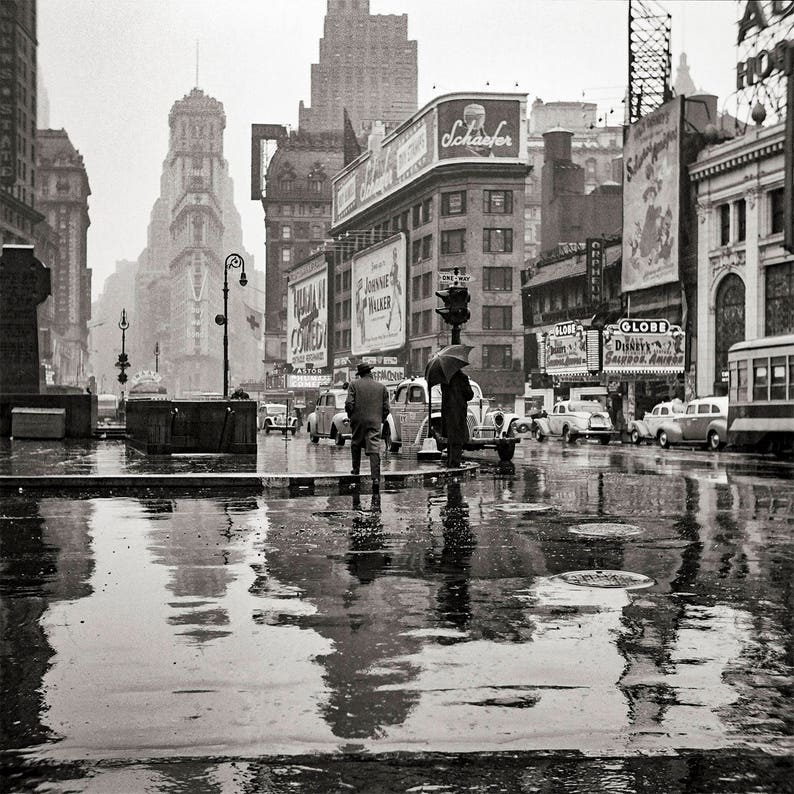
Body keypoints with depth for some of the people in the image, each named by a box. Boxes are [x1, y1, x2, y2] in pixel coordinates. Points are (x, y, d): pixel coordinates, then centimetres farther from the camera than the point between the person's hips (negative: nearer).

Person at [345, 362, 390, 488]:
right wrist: (381, 420, 19)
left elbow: (349, 404, -8)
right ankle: (376, 478, -13)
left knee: (355, 444, 23)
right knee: (375, 449, -4)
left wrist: (350, 415, 10)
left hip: (358, 421, 0)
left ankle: (356, 468, 31)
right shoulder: (381, 387, 5)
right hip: (375, 422, 1)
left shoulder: (354, 385, -1)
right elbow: (386, 407, 5)